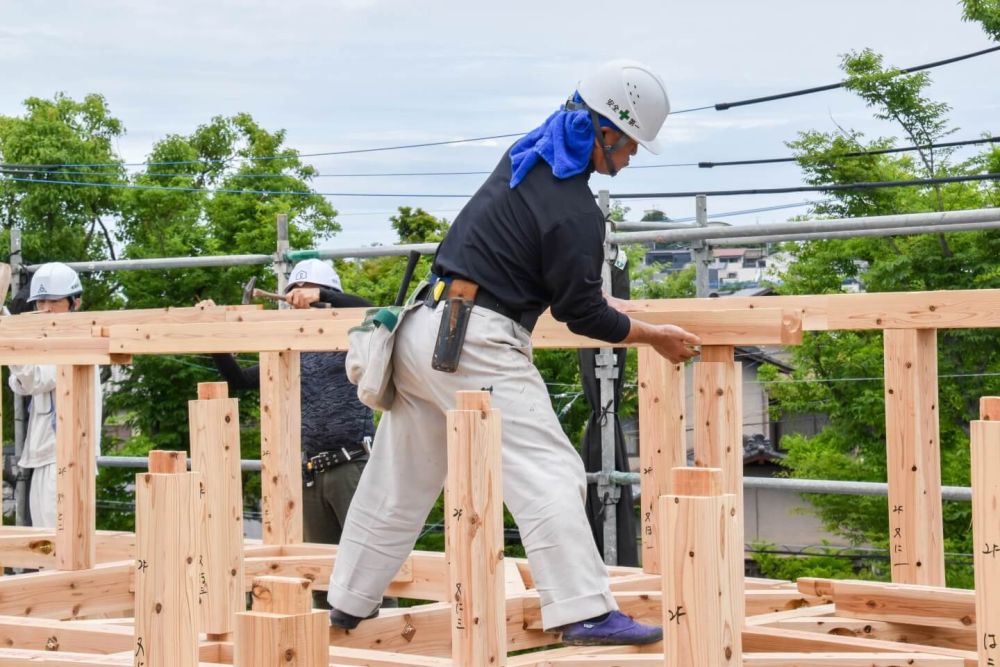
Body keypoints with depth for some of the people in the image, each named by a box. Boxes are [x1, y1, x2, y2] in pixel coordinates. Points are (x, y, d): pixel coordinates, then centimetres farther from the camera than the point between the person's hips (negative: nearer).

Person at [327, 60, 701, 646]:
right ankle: (583, 612, -15)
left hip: (424, 328, 9)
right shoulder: (574, 211, -15)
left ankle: (350, 603, 24)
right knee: (549, 475, -9)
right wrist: (657, 336, 3)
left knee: (400, 482, 16)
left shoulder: (528, 155, 11)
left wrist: (598, 300, 28)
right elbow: (583, 316, -8)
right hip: (476, 343, -9)